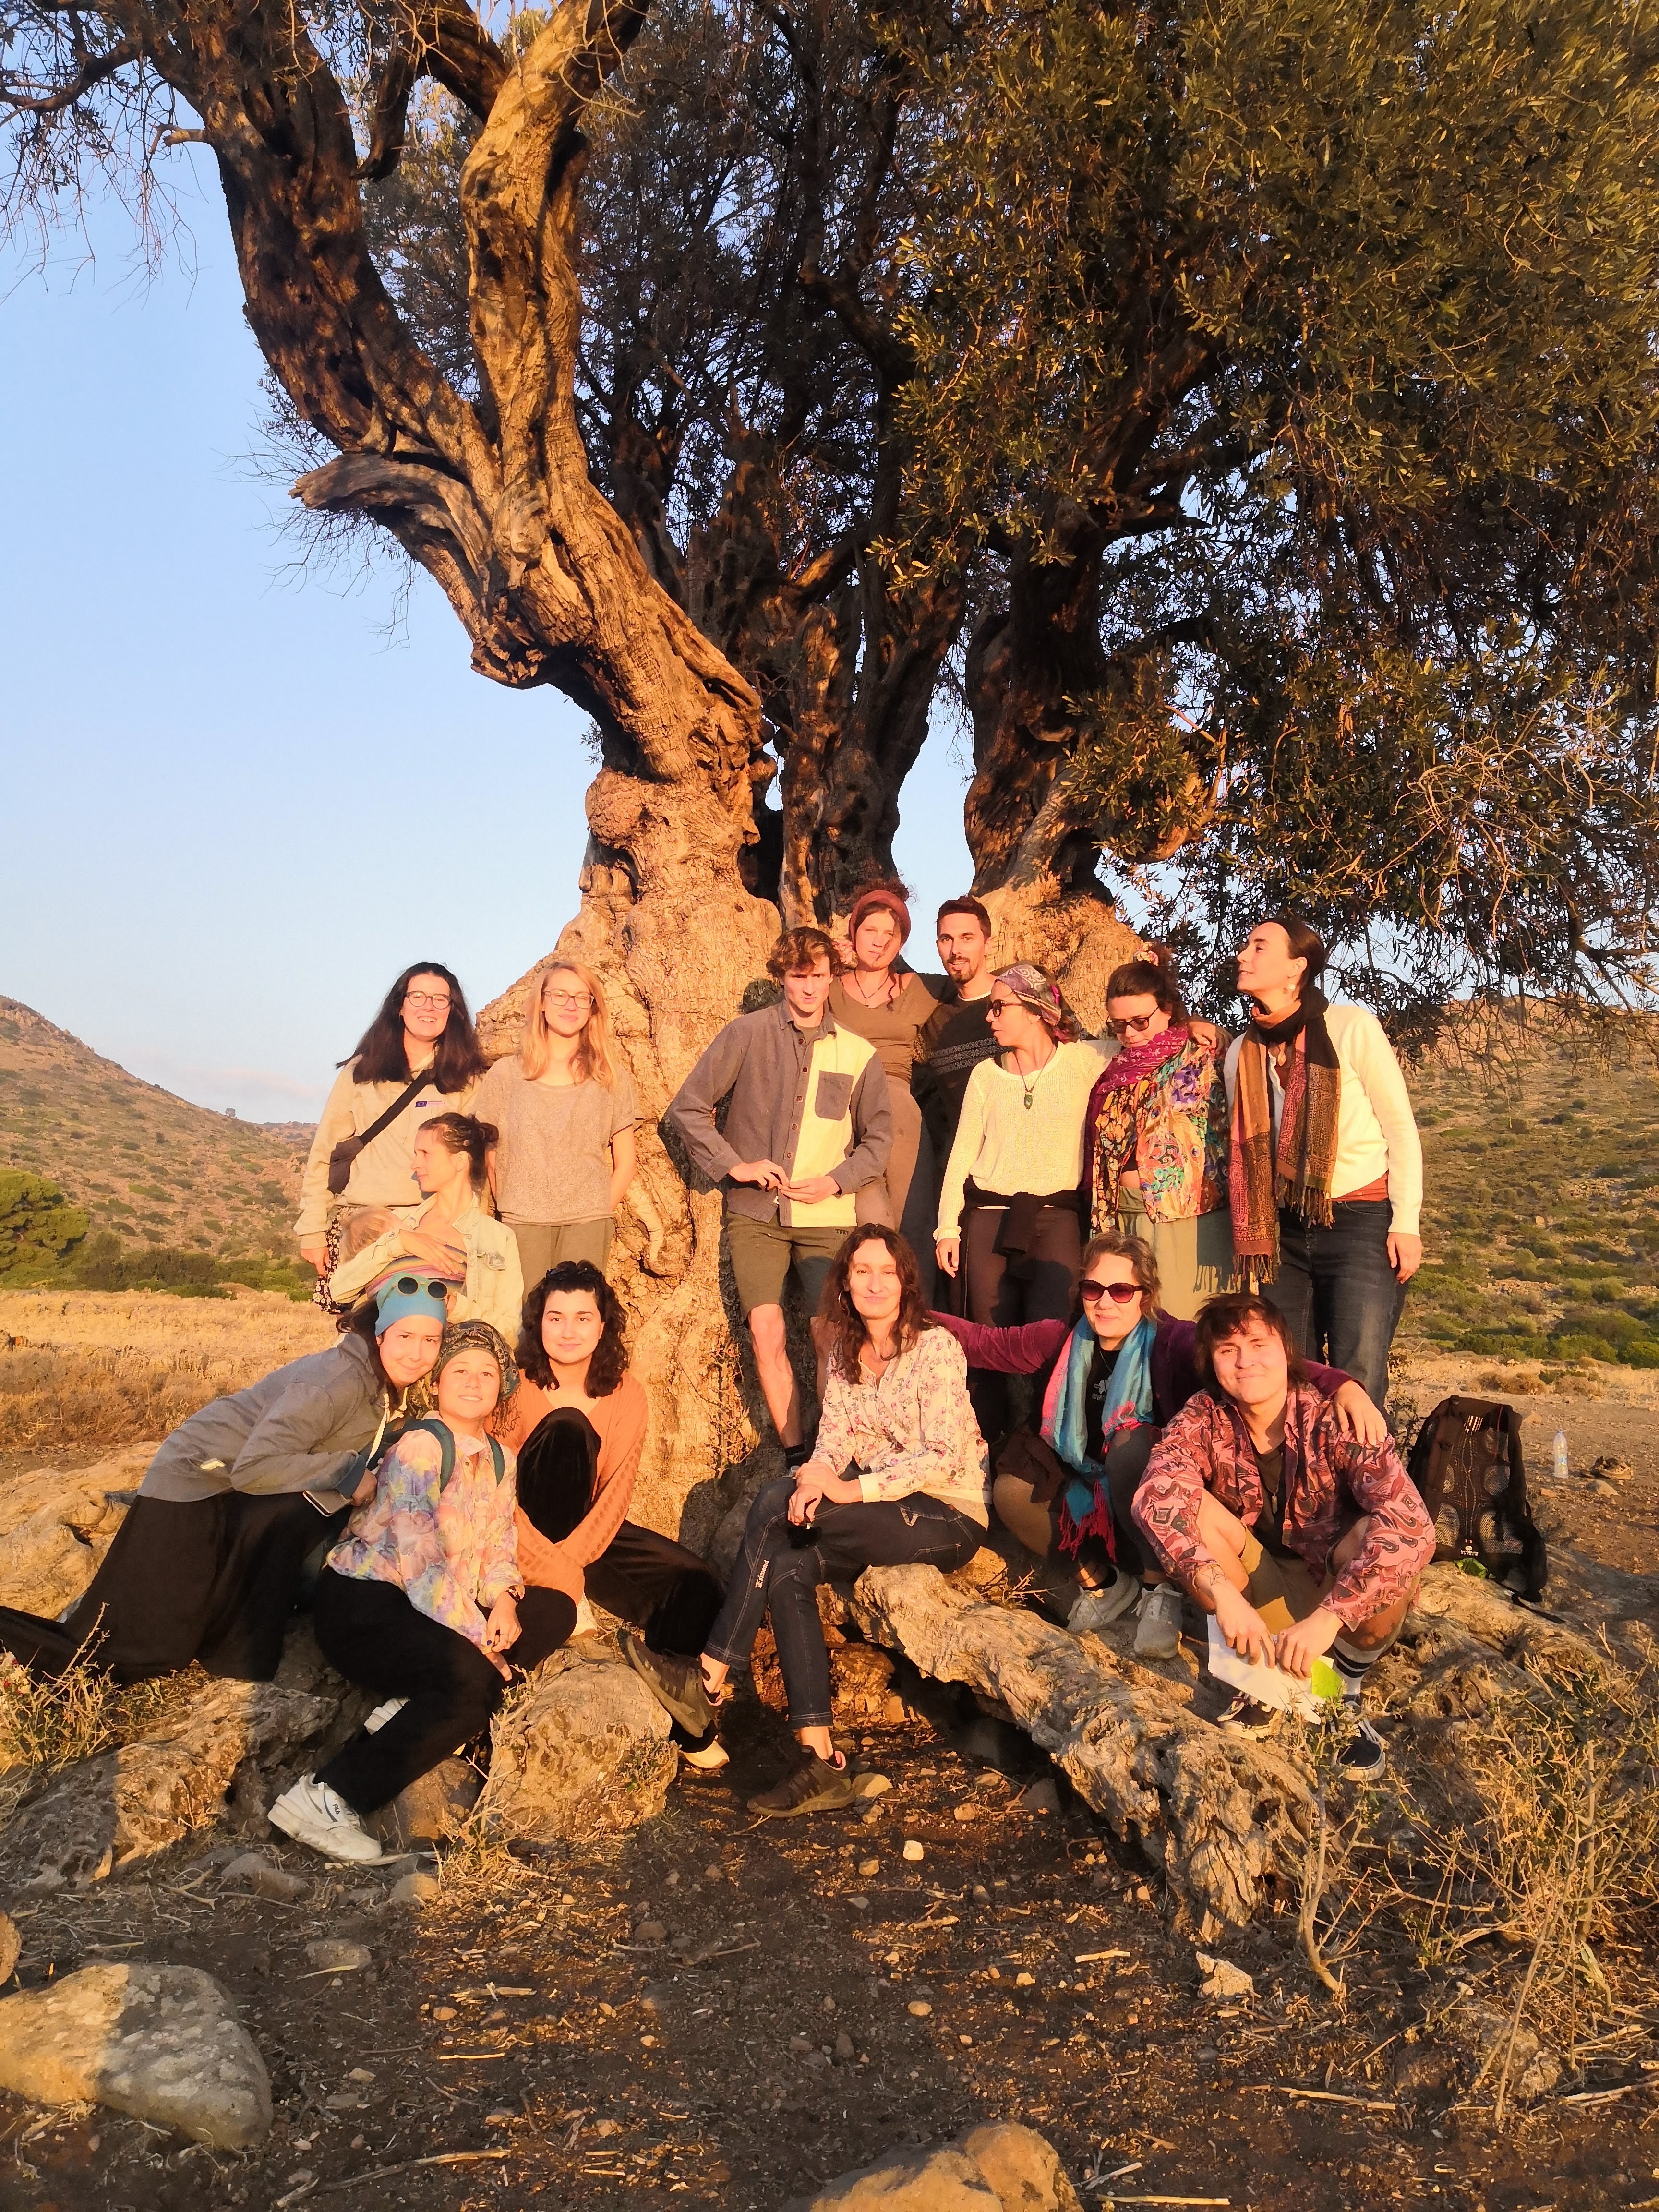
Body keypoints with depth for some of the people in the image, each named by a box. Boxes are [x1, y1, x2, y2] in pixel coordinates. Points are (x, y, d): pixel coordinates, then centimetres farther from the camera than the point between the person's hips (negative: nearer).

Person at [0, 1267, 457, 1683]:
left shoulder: (390, 1385, -1)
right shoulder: (337, 1380, -27)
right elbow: (253, 1468, -31)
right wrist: (347, 1471, -27)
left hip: (245, 1496, 9)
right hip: (197, 1482, -9)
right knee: (140, 1656, -10)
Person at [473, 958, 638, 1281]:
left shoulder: (611, 1076, 10)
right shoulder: (506, 1074, 10)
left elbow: (625, 1164, 12)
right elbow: (488, 1158, 11)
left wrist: (600, 1214, 1)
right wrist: (507, 1210, 0)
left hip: (588, 1222, 0)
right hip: (522, 1222, 0)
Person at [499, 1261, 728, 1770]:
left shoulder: (626, 1394, -2)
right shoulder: (516, 1386, -13)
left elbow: (616, 1492, -9)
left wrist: (569, 1559, -24)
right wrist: (554, 1569, -25)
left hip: (587, 1530, 3)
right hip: (525, 1535, -3)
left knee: (694, 1584, -14)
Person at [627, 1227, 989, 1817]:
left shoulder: (936, 1347, -10)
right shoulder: (843, 1353, 10)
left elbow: (942, 1457, -17)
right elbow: (834, 1438, 4)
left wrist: (850, 1490, -24)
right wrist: (816, 1477, -20)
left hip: (950, 1518, -6)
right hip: (885, 1512, 7)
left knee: (772, 1505, -22)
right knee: (786, 1571, -21)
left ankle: (710, 1680, -16)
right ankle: (821, 1764, -21)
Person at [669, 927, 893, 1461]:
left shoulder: (859, 1055, 5)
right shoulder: (747, 1034, 1)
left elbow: (879, 1138, 11)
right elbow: (687, 1107, 1)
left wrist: (836, 1181, -5)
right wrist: (735, 1165, -8)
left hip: (827, 1219, 1)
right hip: (755, 1215, -1)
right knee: (766, 1331, -8)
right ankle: (795, 1456, 2)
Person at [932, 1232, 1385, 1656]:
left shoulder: (1173, 1343, -18)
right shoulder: (1063, 1340, -3)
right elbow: (988, 1344, 8)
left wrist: (1340, 1384, -49)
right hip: (1084, 1502, 5)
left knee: (1132, 1442, -33)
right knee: (1011, 1491, -20)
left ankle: (1160, 1586, -13)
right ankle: (1101, 1579, 4)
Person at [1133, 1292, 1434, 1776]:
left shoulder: (1333, 1424, -24)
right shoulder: (1203, 1420, -15)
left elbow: (1412, 1527, -37)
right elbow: (1156, 1500, -31)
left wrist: (1327, 1618, -44)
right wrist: (1222, 1591, -45)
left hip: (1338, 1590, -2)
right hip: (1257, 1589, 2)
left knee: (1386, 1540, -33)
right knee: (1189, 1508, -24)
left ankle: (1349, 1686, -6)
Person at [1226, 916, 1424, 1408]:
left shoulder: (1352, 1026, -8)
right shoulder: (1241, 1052, 6)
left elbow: (1401, 1129, -5)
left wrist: (1406, 1223, -9)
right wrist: (1248, 1242, 14)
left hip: (1361, 1223, -5)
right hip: (1283, 1232, 5)